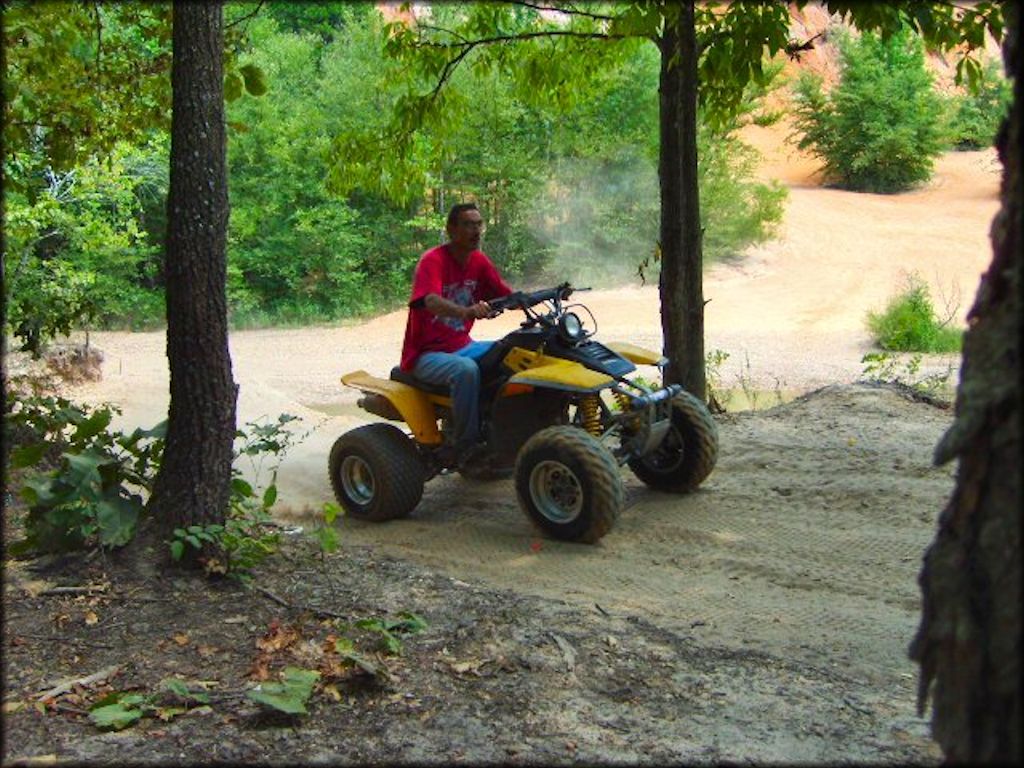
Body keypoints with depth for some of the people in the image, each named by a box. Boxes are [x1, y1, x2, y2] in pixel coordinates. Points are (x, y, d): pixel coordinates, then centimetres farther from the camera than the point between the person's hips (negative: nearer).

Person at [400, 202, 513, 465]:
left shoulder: (479, 261, 7)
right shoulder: (433, 260, -16)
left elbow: (507, 296, 3)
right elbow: (431, 301, -35)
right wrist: (467, 311, -54)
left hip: (462, 347, 8)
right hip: (425, 354, -8)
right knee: (467, 370, -35)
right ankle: (467, 449, -24)